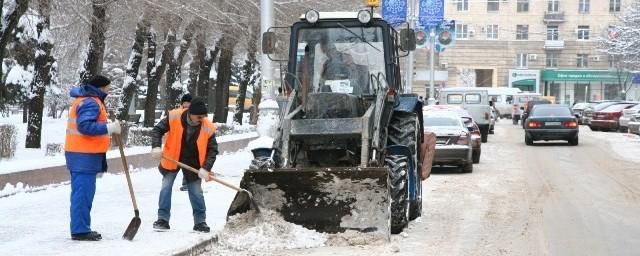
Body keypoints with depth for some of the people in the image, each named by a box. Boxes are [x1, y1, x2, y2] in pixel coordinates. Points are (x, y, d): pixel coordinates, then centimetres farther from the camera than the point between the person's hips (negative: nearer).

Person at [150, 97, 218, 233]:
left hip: (193, 163, 0)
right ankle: (163, 219, 9)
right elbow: (157, 130, -11)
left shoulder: (208, 128, -18)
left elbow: (212, 149, -12)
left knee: (196, 192, 4)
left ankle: (200, 221, 17)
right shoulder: (174, 117, -21)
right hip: (171, 160, 0)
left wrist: (205, 168, -23)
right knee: (166, 188, -1)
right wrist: (156, 147, -27)